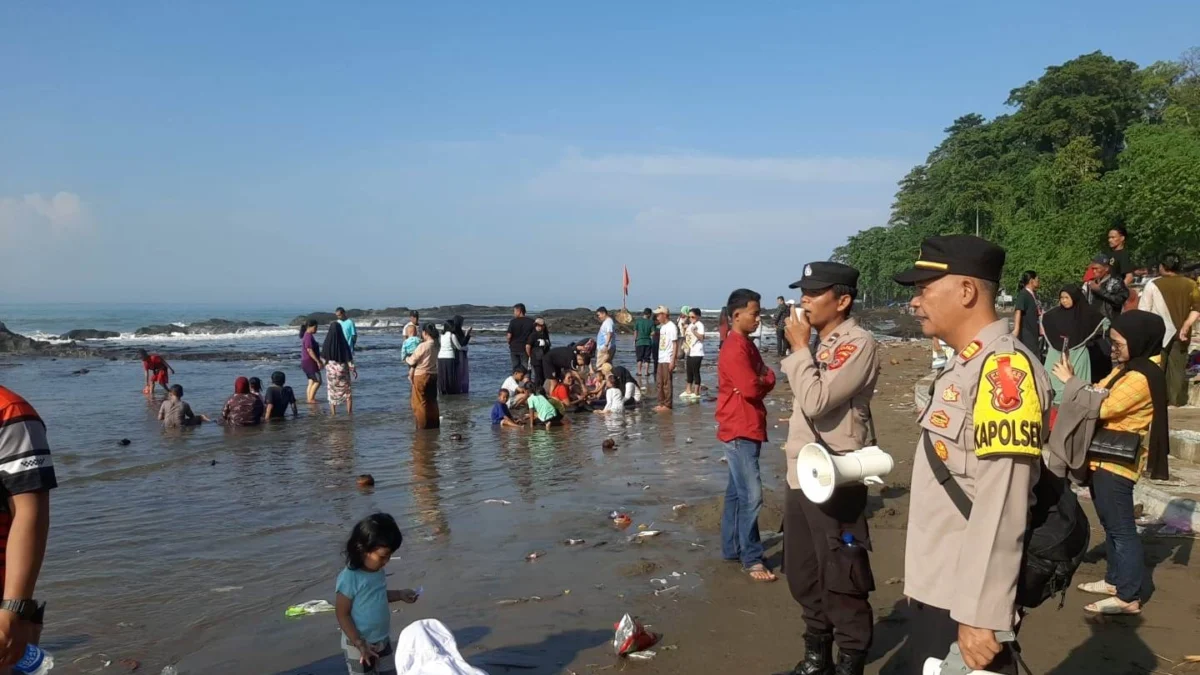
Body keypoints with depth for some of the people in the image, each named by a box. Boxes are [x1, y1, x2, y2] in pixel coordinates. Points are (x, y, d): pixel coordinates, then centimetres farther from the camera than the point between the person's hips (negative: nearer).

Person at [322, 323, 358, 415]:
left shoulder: (326, 344, -11)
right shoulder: (344, 343, -16)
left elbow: (323, 359, -1)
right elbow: (349, 359, -11)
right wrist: (354, 370, 1)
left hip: (331, 370, 1)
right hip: (342, 370, -1)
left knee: (332, 392, 13)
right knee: (347, 392, 13)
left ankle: (333, 413, 13)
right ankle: (349, 412, 10)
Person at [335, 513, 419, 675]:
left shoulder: (377, 571, -2)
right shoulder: (349, 577, -26)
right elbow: (342, 614, -21)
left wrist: (400, 595, 1)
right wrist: (360, 644, -22)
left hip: (382, 640, 8)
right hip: (358, 646, -8)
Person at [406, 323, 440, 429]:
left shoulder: (423, 346, -20)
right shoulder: (436, 345, 0)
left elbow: (412, 361, -14)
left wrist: (407, 358, 8)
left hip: (421, 376, -7)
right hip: (433, 374, 7)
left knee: (420, 402, 5)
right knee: (432, 401, 16)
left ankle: (423, 425, 8)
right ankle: (434, 423, 22)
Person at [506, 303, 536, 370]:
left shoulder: (513, 322, -6)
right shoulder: (531, 322, -3)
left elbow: (509, 336, -9)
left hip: (514, 348, 0)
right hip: (525, 349, 0)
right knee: (526, 369, 1)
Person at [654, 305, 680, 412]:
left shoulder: (671, 327, -10)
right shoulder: (662, 327, 15)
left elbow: (675, 344, -13)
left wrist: (673, 360, -18)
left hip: (667, 360, -9)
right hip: (661, 359, 9)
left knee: (667, 383, -4)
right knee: (660, 383, 11)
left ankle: (667, 405, 1)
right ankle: (661, 403, 17)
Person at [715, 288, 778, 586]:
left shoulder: (746, 345, 14)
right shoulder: (734, 349, -17)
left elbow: (765, 379, 11)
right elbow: (751, 388, -24)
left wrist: (762, 381, -11)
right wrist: (766, 380, -5)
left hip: (748, 429, 10)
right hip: (739, 431, -10)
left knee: (737, 492, 15)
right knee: (750, 496, -8)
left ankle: (732, 548, 23)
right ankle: (751, 559, -2)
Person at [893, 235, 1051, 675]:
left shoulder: (1004, 368, -18)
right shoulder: (964, 366, 12)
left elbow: (1002, 507, -23)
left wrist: (982, 617, -23)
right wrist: (923, 585, 18)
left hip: (965, 604, -9)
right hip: (934, 591, 9)